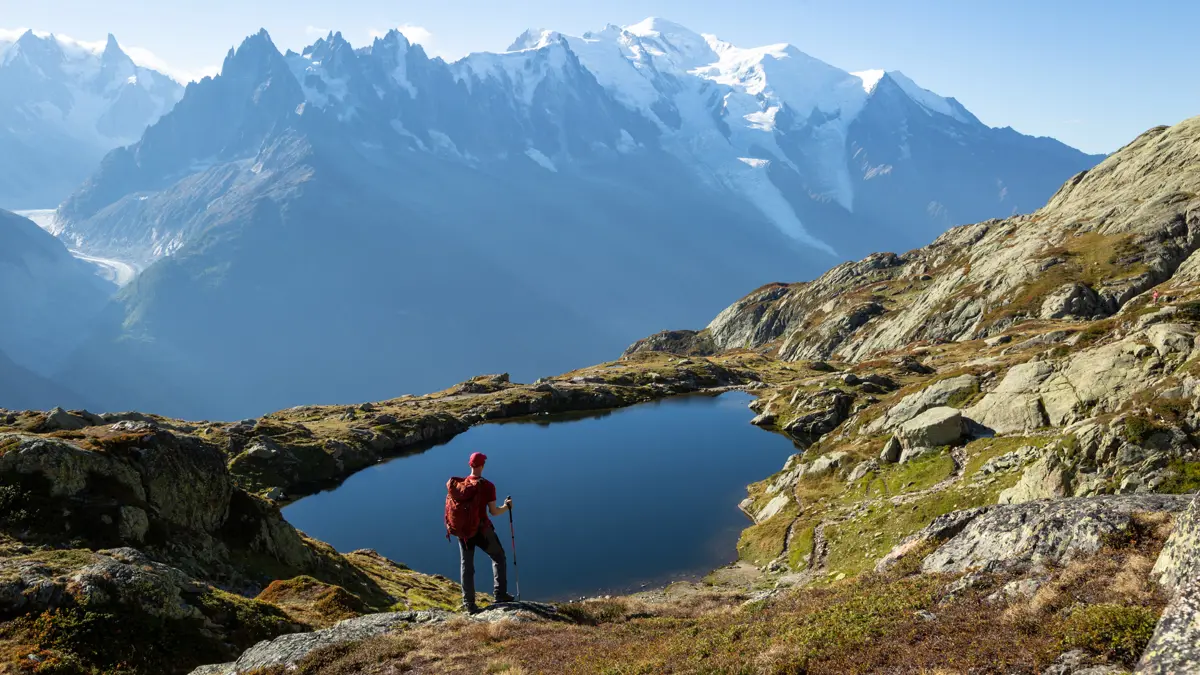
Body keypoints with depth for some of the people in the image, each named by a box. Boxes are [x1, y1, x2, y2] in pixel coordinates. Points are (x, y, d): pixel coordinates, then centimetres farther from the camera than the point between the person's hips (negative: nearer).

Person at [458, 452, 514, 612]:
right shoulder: (488, 486, -14)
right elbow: (493, 512, -13)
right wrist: (507, 506, 5)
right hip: (482, 529, -3)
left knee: (466, 565, 11)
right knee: (498, 557, 17)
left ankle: (468, 603, 10)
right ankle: (500, 594, 14)